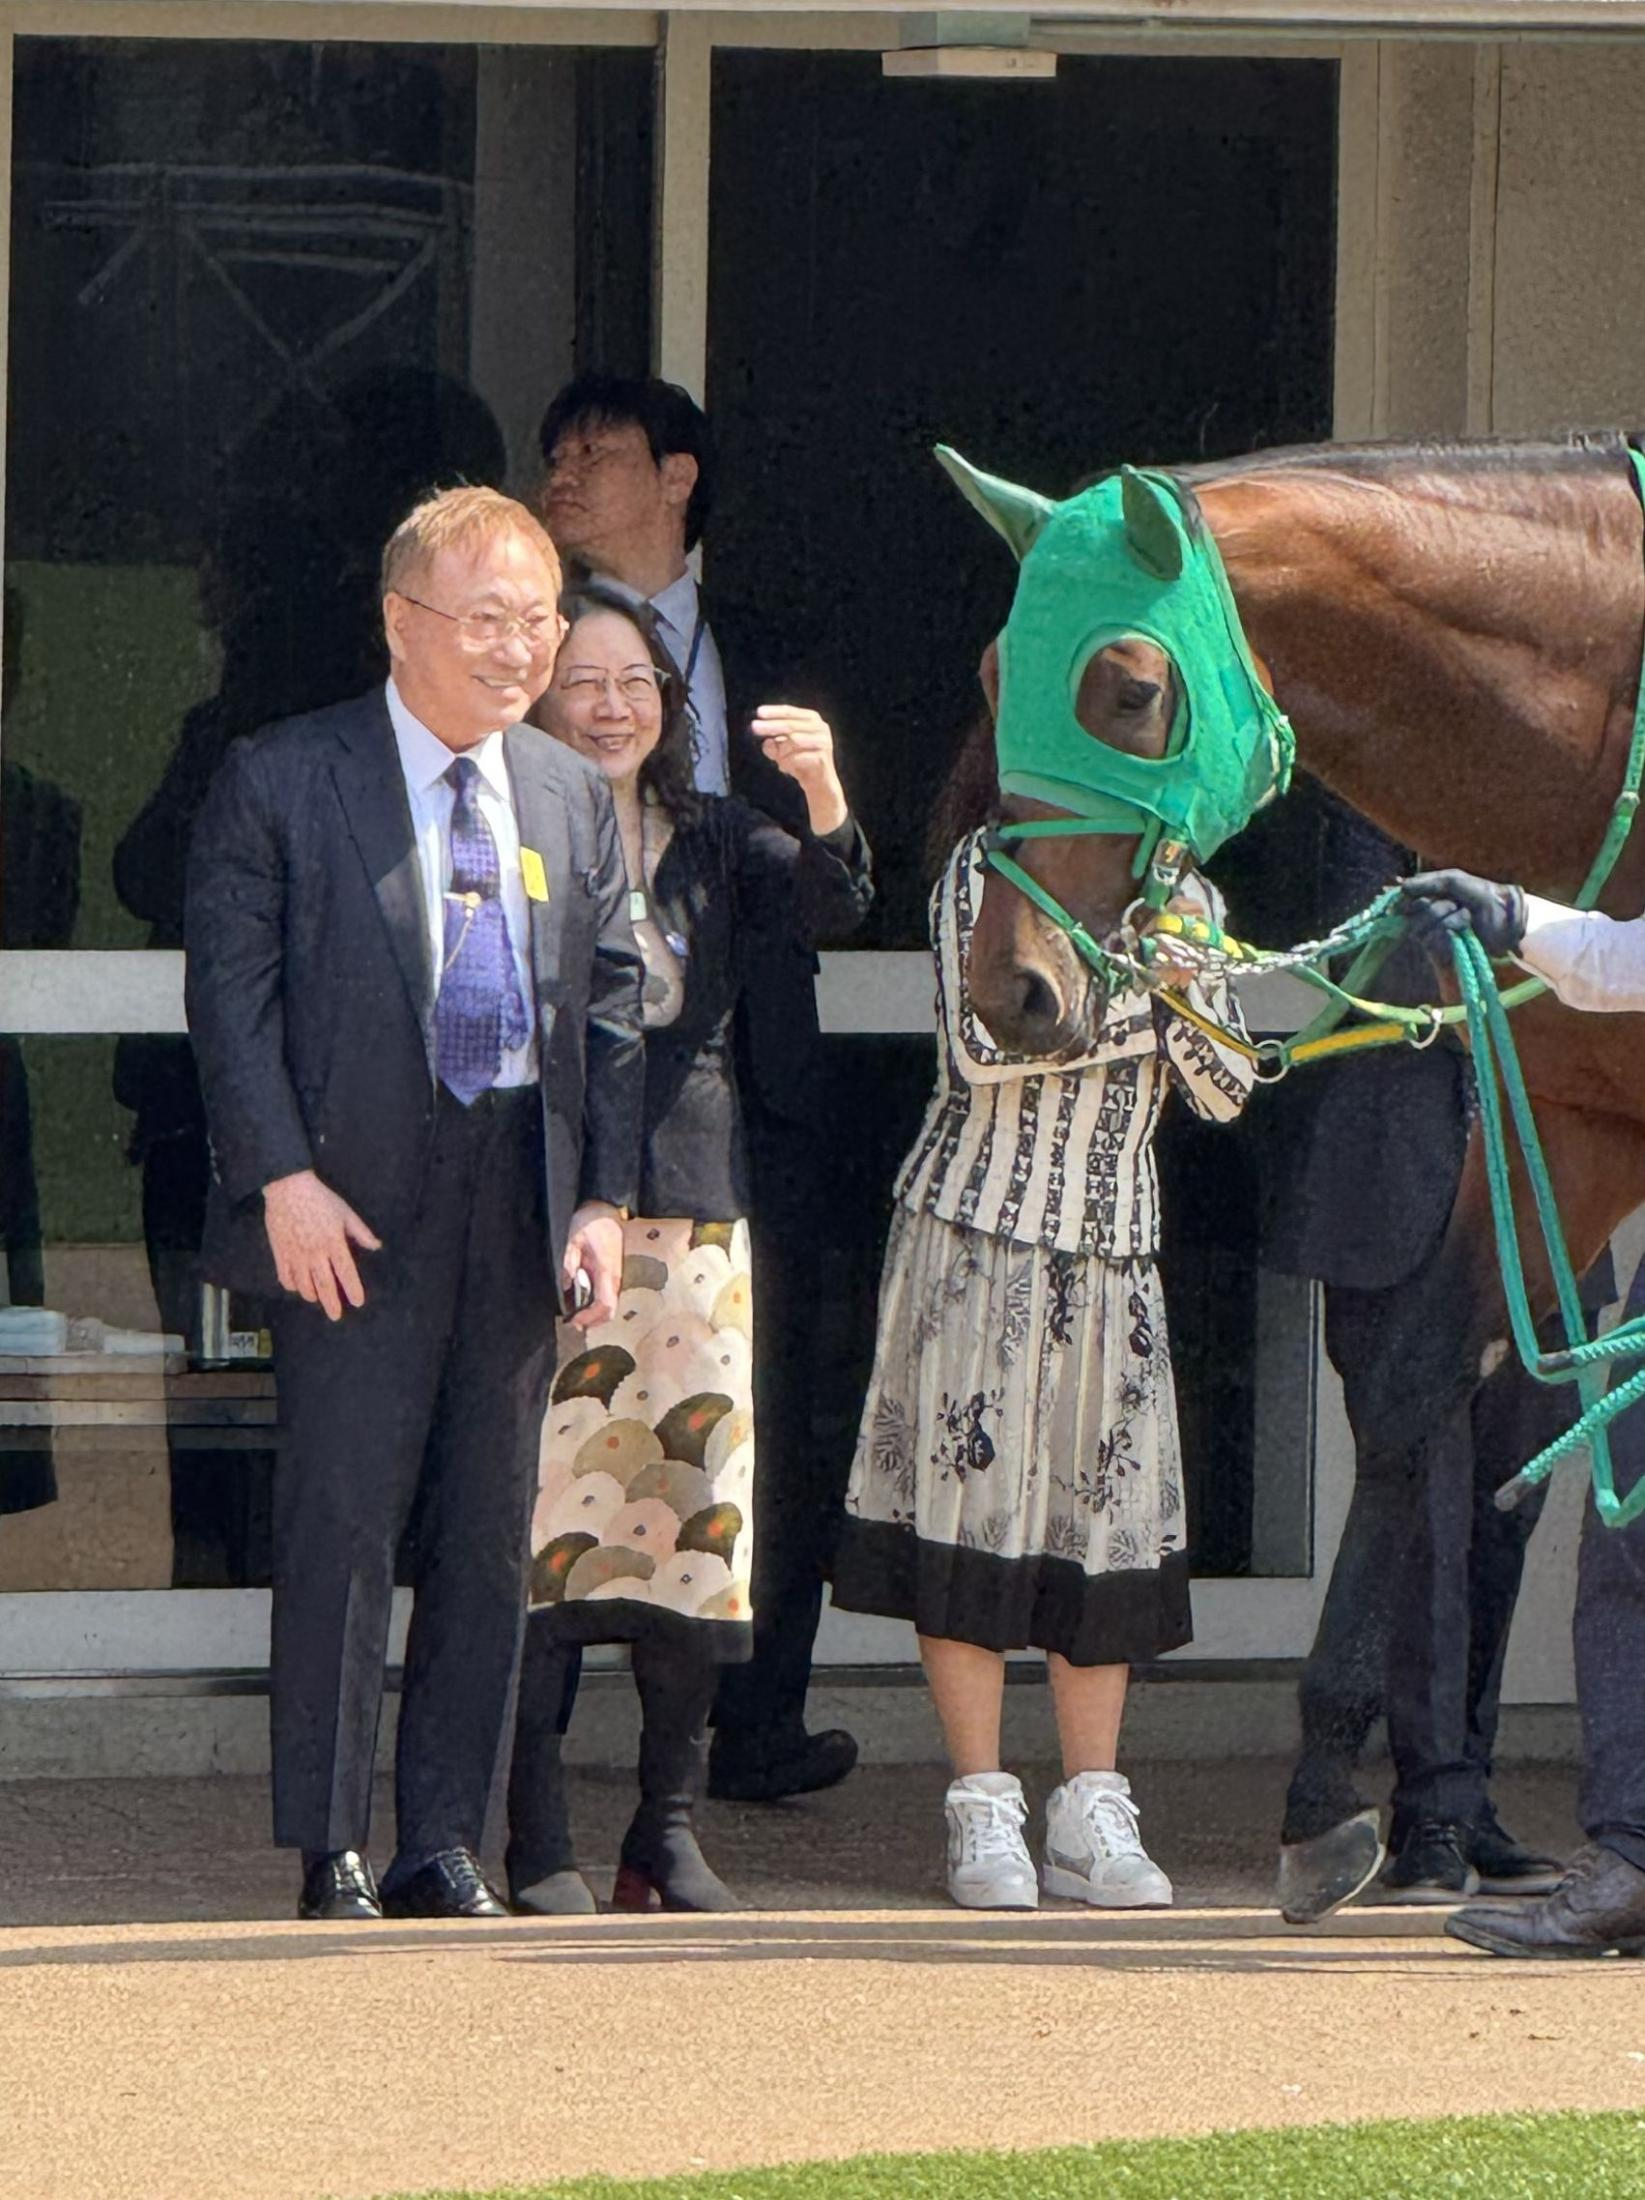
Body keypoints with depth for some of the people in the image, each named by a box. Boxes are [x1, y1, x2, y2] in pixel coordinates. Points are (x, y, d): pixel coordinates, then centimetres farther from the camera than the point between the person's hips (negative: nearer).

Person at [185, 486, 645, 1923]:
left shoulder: (573, 799, 13)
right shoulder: (280, 783, -2)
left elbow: (613, 1006, 13)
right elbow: (232, 989, -6)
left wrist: (605, 1197, 4)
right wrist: (283, 1179, -15)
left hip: (520, 1207, 5)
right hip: (354, 1208, -5)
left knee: (488, 1539, 6)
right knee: (342, 1524, -6)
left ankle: (444, 1846, 13)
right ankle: (330, 1857, -2)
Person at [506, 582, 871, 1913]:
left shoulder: (711, 843, 13)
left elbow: (828, 907, -3)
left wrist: (824, 794, -21)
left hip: (693, 1216, 4)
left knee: (697, 1514, 1)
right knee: (545, 1514, -8)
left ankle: (671, 1828, 9)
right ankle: (539, 1840, -5)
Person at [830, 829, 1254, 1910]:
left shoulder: (1187, 900, 10)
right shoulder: (988, 870, -3)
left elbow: (1224, 1092, 3)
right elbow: (982, 1045, -17)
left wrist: (1187, 979, -13)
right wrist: (1130, 995, -16)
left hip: (1114, 1248, 4)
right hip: (979, 1230, -4)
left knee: (1109, 1513, 1)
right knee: (970, 1496, -5)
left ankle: (1092, 1815, 7)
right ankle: (984, 1811, 0)